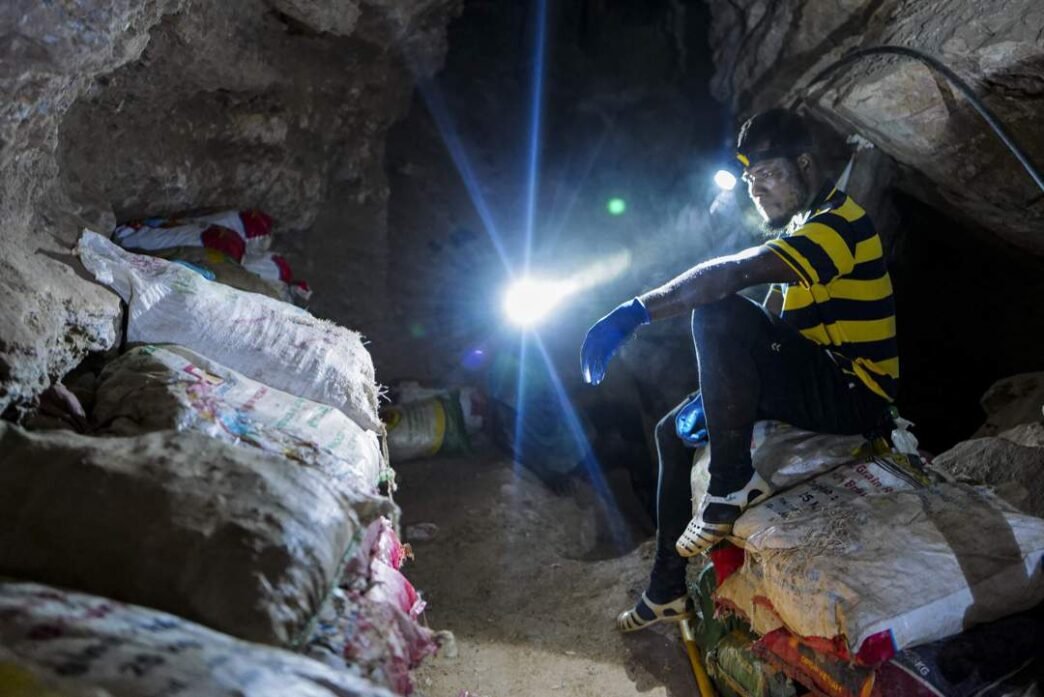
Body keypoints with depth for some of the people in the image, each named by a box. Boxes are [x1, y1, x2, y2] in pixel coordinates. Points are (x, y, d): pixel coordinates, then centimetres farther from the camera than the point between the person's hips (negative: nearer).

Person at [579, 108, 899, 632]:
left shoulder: (839, 221, -15)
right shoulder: (801, 228, 18)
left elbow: (737, 273, -32)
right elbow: (771, 321, 17)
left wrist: (638, 312, -37)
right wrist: (716, 396, 5)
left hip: (854, 397, -10)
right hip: (815, 387, 10)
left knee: (717, 313, -28)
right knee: (674, 431, 11)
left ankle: (733, 482, -22)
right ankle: (666, 589, 14)